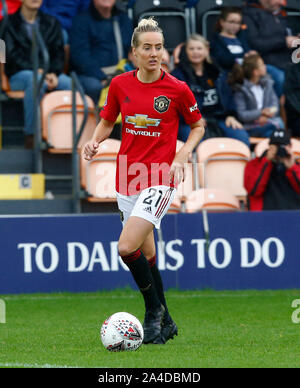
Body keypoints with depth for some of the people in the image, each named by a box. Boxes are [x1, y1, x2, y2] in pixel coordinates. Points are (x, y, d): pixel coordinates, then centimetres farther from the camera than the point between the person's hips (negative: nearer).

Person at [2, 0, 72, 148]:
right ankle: (31, 134, -36)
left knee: (69, 83, -31)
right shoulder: (10, 23, 9)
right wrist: (38, 72, -17)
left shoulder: (52, 23, 20)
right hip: (19, 75, -3)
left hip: (50, 73, 3)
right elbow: (13, 55, -3)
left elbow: (59, 53, 10)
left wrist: (54, 74, -12)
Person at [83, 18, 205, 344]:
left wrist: (181, 158, -7)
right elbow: (107, 121, 16)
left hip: (159, 179, -5)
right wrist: (95, 141, -5)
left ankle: (154, 309, 0)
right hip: (127, 179, 5)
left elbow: (198, 125, 7)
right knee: (146, 254, 12)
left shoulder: (177, 89, -7)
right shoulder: (120, 84, 2)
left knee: (127, 247, -21)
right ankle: (164, 322, 27)